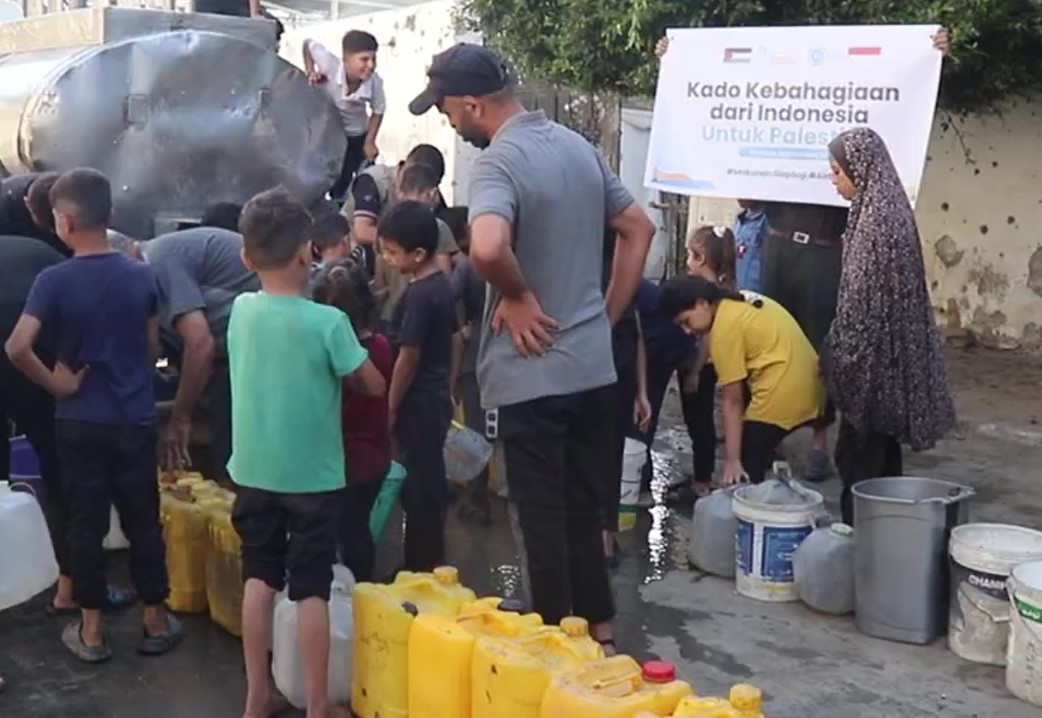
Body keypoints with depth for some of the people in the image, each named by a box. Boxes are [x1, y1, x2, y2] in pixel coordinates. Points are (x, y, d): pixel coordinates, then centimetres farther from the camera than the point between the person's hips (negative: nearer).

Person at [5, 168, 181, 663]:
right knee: (143, 521, 11)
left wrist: (55, 384, -9)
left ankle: (91, 630, 18)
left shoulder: (53, 281, -12)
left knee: (86, 523, 9)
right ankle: (155, 621, 21)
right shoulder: (142, 276, -4)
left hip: (80, 422, -2)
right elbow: (152, 348, 5)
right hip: (136, 419, 2)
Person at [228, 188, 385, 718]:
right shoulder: (327, 322, -17)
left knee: (259, 581, 15)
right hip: (313, 477, -4)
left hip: (253, 472, 4)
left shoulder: (240, 311, -2)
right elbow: (375, 386, -7)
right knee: (312, 592, 3)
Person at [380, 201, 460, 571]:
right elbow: (455, 340, 15)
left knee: (420, 486, 0)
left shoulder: (417, 295, -21)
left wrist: (390, 407, -11)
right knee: (432, 481, 16)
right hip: (437, 397, 9)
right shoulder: (443, 284, 7)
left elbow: (408, 358, -20)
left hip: (418, 403, -9)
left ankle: (422, 566, 10)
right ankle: (431, 560, 26)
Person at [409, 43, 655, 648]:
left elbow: (487, 248, -37)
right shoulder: (579, 146, 9)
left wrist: (519, 296, -17)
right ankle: (600, 632, 30)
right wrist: (607, 315, 15)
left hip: (535, 374, -8)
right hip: (595, 366, 8)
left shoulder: (498, 162, -17)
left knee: (543, 518, 5)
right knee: (585, 510, 19)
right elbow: (639, 229, 16)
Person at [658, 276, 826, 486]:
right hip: (809, 390, 10)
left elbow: (733, 401, -11)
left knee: (743, 475, -3)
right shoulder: (741, 301, 15)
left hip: (781, 397, -10)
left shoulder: (725, 327, -10)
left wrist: (732, 461, -10)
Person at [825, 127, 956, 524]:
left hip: (873, 357, -10)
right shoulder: (888, 208, 11)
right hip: (887, 354, 10)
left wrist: (837, 357, -13)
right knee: (882, 453, 16)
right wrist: (836, 351, 20)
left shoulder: (875, 217, -18)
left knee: (859, 458, -2)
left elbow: (862, 298, -20)